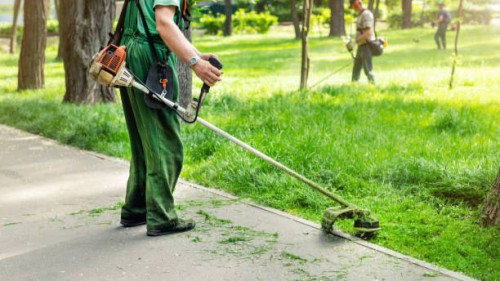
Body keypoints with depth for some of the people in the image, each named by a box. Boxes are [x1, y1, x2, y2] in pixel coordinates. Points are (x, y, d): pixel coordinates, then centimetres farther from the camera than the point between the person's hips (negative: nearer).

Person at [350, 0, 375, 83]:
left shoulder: (366, 14, -15)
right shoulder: (360, 15, 17)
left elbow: (368, 33, -23)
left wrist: (355, 42, -21)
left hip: (366, 46, -10)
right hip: (361, 46, 10)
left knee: (368, 70, -9)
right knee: (356, 70, 13)